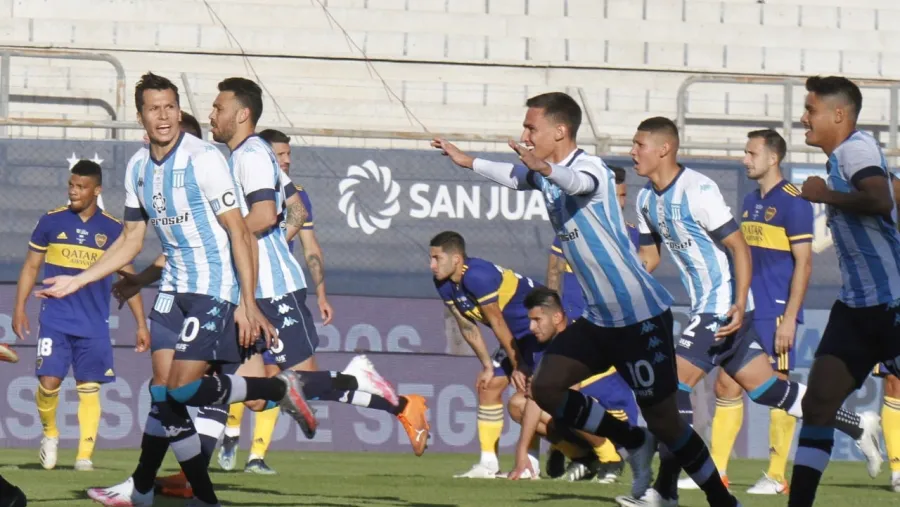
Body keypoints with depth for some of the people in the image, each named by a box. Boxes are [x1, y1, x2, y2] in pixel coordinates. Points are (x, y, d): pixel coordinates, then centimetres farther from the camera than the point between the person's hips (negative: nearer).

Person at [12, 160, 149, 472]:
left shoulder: (112, 229, 3)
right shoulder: (51, 222, 2)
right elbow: (31, 267, 10)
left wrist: (141, 324, 7)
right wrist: (19, 309, 2)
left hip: (94, 326, 0)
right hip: (55, 320, 0)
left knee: (89, 388, -2)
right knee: (49, 382, -11)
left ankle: (85, 455, 2)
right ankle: (49, 434, 15)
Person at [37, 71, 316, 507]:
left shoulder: (203, 159, -14)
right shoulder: (138, 168, 8)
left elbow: (239, 233, -15)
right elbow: (131, 241, 18)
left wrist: (248, 304, -20)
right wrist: (76, 282, 14)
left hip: (216, 287, -6)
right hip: (175, 287, 7)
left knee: (181, 388, -17)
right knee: (163, 392, 1)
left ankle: (280, 390, 1)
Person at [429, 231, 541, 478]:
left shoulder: (477, 275, -29)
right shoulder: (444, 284, -1)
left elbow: (498, 323, -23)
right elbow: (468, 328, 7)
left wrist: (518, 366, -17)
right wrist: (488, 366, 7)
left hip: (538, 331, -10)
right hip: (517, 335, 10)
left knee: (526, 392, -19)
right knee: (488, 387, 8)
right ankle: (488, 464, 11)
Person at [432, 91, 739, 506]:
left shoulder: (591, 167, -16)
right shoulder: (544, 173, 9)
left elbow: (578, 183, -42)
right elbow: (514, 177, 33)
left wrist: (543, 168, -62)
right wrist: (466, 160, 39)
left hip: (641, 315, -8)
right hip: (599, 317, 8)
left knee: (662, 420, -6)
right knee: (546, 388, -5)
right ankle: (633, 443, 12)